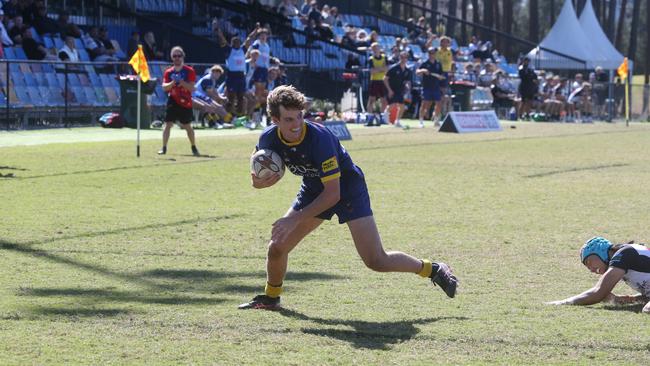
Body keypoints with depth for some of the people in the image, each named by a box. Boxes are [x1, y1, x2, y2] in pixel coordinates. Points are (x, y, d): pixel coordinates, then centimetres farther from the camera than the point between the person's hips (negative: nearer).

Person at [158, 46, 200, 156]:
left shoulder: (189, 71, -2)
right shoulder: (168, 72, 5)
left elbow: (191, 88, -10)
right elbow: (164, 87, -3)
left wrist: (181, 81, -23)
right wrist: (173, 82, -21)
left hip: (185, 103, -1)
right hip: (173, 102, 1)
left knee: (187, 126, 7)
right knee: (168, 124, -8)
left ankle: (194, 147, 23)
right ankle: (164, 148, -4)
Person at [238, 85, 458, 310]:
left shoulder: (319, 138, -34)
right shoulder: (269, 139, -16)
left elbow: (333, 193, -32)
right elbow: (259, 177, 5)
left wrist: (295, 219, -32)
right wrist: (259, 181, -21)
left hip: (347, 188, -6)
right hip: (313, 189, 6)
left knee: (376, 261, -15)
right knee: (277, 248, 0)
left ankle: (432, 269, 6)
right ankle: (270, 297, 28)